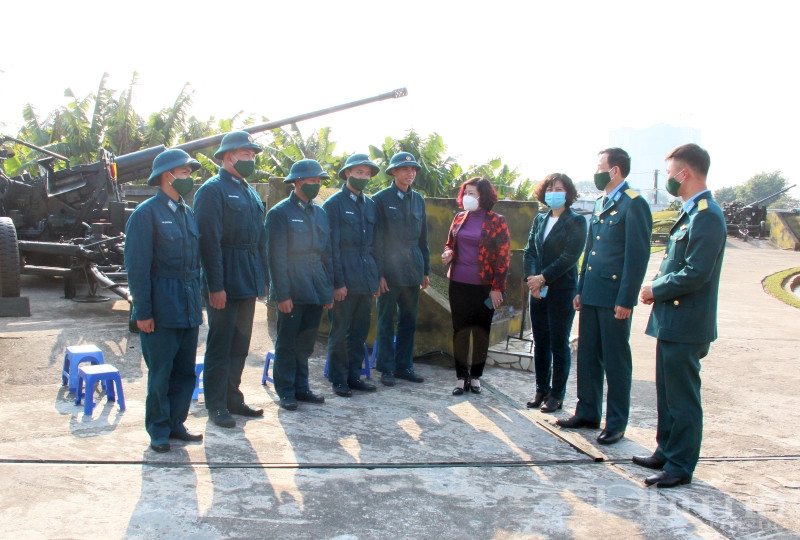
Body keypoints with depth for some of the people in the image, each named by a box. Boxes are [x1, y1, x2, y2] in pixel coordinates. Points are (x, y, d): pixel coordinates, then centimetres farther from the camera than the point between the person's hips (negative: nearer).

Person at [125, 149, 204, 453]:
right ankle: (159, 431, 17)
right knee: (160, 374, 4)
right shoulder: (146, 214, -9)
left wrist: (196, 301, 13)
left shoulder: (188, 213, 12)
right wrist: (143, 312, -15)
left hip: (188, 310, 7)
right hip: (161, 310, -6)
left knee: (185, 372, 12)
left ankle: (176, 423, 25)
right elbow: (137, 267, -12)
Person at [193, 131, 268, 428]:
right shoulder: (212, 189, -9)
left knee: (240, 345, 14)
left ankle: (233, 398, 25)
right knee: (220, 345, 1)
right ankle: (216, 406, 11)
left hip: (248, 281, 8)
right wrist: (215, 286, -20)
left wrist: (263, 278, 15)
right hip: (226, 282, -8)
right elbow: (209, 241, -16)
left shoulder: (250, 192, 16)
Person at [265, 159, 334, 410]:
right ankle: (286, 392, 13)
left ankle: (301, 387, 24)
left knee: (306, 343, 13)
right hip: (292, 292, -5)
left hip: (315, 292, 6)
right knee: (287, 344, 4)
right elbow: (277, 258, -10)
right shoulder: (280, 213, -5)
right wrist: (283, 294, -14)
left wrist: (329, 290, 10)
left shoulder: (320, 213, 13)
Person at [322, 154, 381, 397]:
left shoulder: (371, 204, 14)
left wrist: (376, 278, 11)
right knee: (340, 332, 2)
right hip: (345, 280, -5)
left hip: (366, 280, 6)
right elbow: (332, 246, -8)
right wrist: (338, 282, -13)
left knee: (360, 331, 10)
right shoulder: (334, 204, -3)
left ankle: (354, 376, 21)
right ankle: (338, 380, 12)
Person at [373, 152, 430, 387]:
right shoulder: (381, 198, -4)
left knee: (409, 322, 10)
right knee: (386, 322, 4)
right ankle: (386, 368, 13)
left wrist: (426, 270, 12)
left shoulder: (418, 199, 11)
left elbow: (423, 237, 15)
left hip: (413, 271, 5)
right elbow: (376, 239, -6)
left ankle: (404, 365, 21)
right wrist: (378, 273, -10)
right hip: (390, 270, -5)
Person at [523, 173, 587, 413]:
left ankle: (557, 395, 11)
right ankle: (542, 390, 22)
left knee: (559, 344, 1)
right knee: (540, 343, 11)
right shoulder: (539, 220, 13)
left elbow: (569, 256, -14)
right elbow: (530, 252, 7)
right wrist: (532, 278, -9)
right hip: (538, 291, 6)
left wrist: (543, 278, -17)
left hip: (562, 290, -5)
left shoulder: (576, 221, -5)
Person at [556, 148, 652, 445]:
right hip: (592, 295, 8)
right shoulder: (600, 204, 15)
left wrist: (626, 300, -18)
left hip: (614, 297, -8)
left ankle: (616, 423, 14)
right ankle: (587, 413, 27)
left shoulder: (633, 205, -11)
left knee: (616, 361, 3)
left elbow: (638, 256, -16)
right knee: (588, 357, 14)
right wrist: (580, 290, 15)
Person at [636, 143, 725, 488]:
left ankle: (680, 467, 11)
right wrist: (657, 288, 4)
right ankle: (666, 453, 31)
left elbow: (695, 273, -25)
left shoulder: (706, 215, -19)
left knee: (683, 398, 0)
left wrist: (656, 290, -12)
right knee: (667, 393, 19)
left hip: (685, 326, -10)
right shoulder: (692, 212, 13)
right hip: (671, 321, 10)